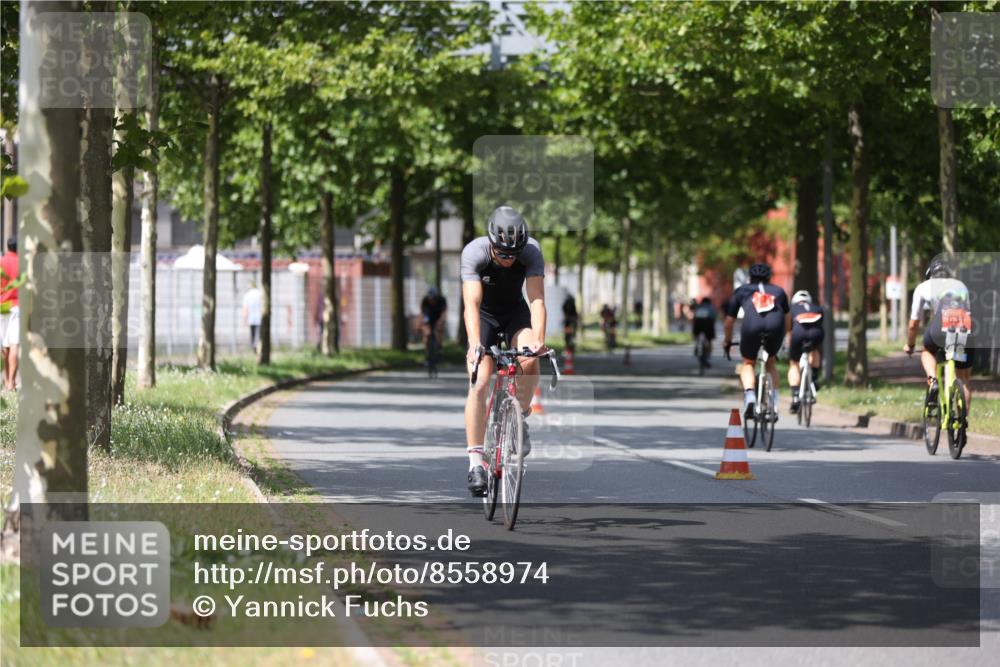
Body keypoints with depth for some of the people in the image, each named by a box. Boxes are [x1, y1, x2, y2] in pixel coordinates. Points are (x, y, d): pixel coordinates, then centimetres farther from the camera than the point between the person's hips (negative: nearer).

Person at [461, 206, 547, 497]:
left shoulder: (531, 251, -27)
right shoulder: (474, 252, -31)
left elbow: (536, 299, -35)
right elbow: (471, 303, -39)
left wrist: (538, 339, -51)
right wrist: (474, 344, -54)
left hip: (515, 311, 1)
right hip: (484, 315, -1)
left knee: (529, 359, -29)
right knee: (479, 385, -16)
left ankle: (519, 418, -3)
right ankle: (475, 462, -13)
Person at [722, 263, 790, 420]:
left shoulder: (741, 291, 30)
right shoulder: (778, 291, 34)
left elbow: (729, 322, 33)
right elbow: (787, 319, 42)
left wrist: (727, 341, 49)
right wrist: (782, 337, 59)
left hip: (752, 326, -1)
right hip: (776, 327, 1)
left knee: (748, 363, 23)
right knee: (771, 363, 27)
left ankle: (749, 397, -2)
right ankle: (774, 405, 18)